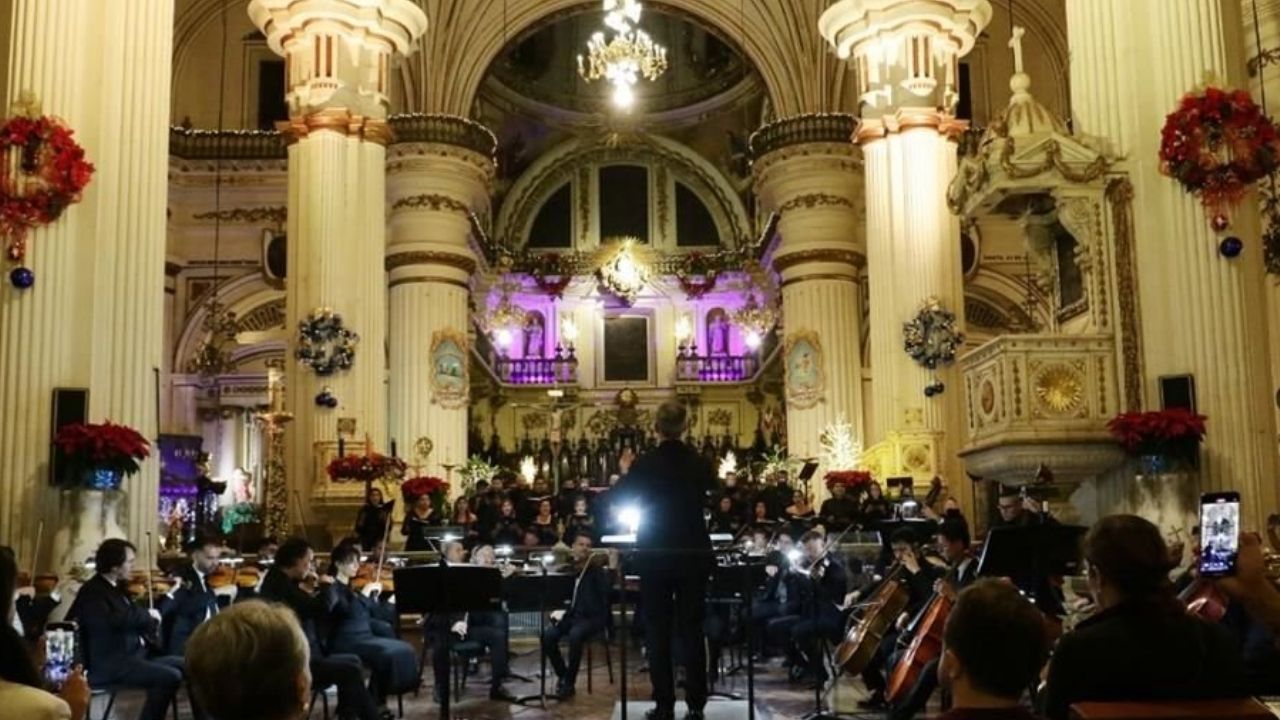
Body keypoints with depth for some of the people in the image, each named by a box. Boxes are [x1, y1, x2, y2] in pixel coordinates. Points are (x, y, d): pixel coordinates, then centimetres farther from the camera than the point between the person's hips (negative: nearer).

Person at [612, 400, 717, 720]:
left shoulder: (643, 464, -11)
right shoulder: (700, 463, -5)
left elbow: (619, 500, 3)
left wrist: (625, 472, 18)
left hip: (654, 555, -2)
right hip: (694, 554, 2)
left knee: (658, 631, 6)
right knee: (692, 629, 7)